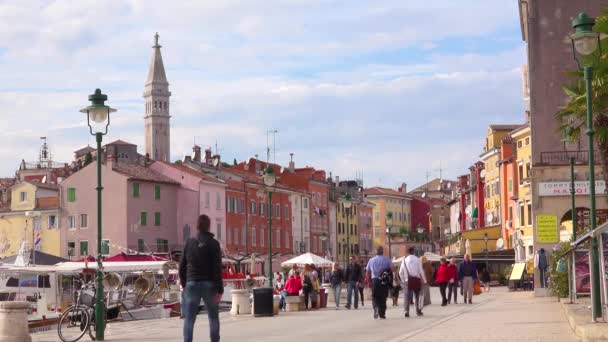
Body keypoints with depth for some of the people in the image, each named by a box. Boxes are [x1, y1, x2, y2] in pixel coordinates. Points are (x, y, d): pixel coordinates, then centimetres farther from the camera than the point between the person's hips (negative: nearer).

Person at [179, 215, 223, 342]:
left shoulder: (190, 243, 5)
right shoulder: (213, 244, -5)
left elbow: (182, 265, 8)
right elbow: (217, 268, -9)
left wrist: (184, 283, 18)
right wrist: (219, 289, -8)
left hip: (192, 284, 2)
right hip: (209, 284, -2)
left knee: (189, 318, 2)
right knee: (213, 317, 12)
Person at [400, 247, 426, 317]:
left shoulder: (404, 260, 2)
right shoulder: (417, 259, -4)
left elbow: (400, 272, 2)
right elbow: (421, 271, -6)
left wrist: (403, 280, 15)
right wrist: (424, 280, 4)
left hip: (408, 280, 1)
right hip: (416, 279, -1)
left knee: (407, 296, 0)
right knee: (417, 296, 13)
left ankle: (406, 311, -14)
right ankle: (418, 311, 20)